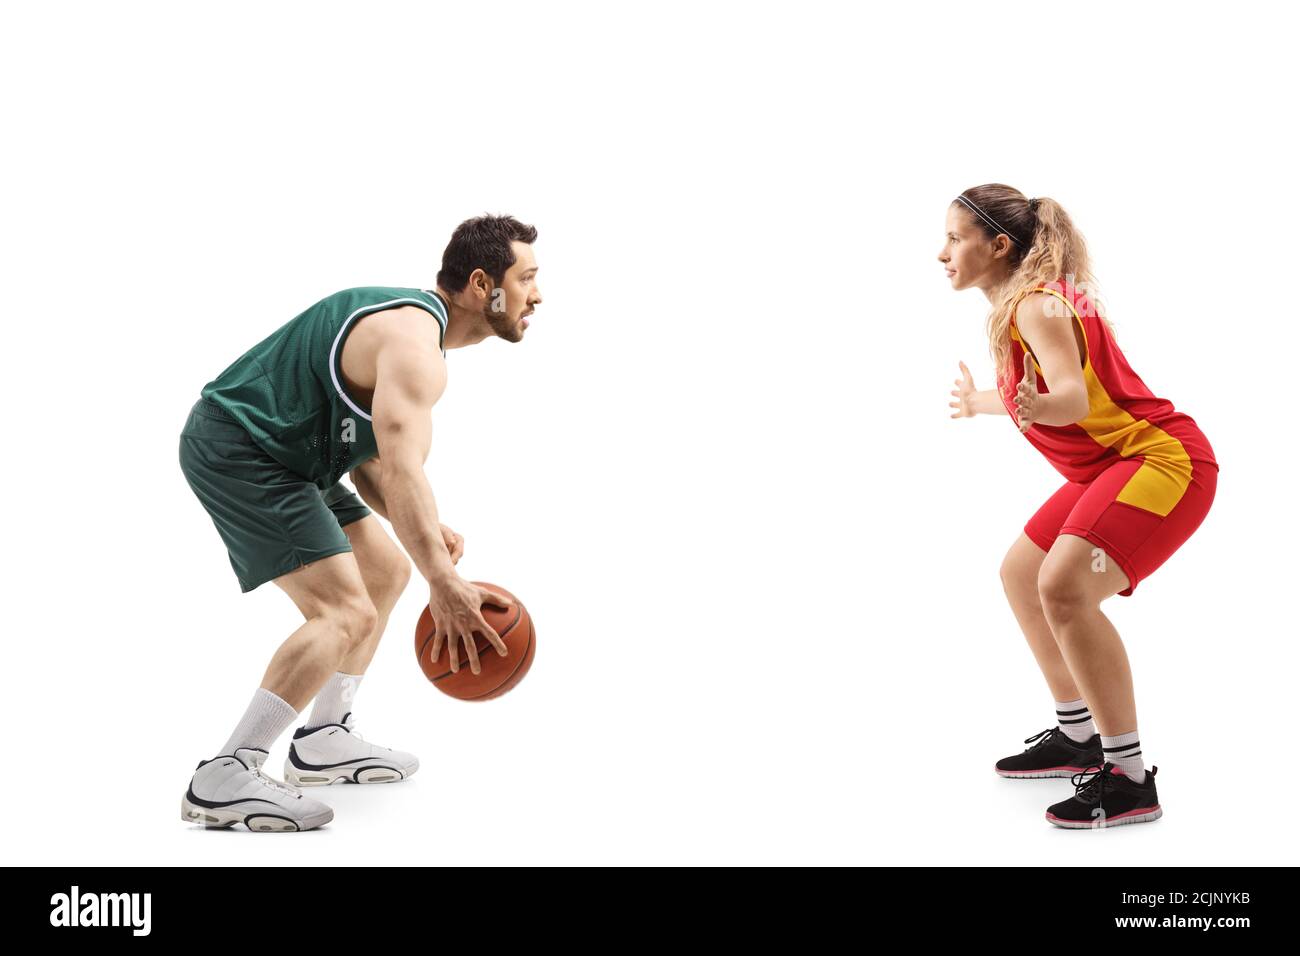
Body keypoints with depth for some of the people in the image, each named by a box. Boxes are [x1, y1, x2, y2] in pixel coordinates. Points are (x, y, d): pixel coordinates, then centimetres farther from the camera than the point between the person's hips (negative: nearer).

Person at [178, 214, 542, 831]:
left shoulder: (413, 323, 13)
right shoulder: (415, 347, -21)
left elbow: (370, 454, 12)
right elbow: (402, 473, -33)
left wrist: (427, 534, -2)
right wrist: (444, 585, -36)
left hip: (270, 450, 11)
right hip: (234, 450, -11)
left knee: (386, 572, 16)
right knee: (346, 613, -20)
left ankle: (323, 740, 22)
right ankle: (224, 780, -17)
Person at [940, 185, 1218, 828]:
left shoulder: (1035, 304, -18)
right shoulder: (1018, 303, 10)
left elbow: (1074, 397, -32)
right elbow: (1046, 394, 19)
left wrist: (1036, 405, -53)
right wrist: (980, 403, 34)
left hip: (1163, 458, -11)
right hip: (1111, 466, 11)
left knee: (1064, 588, -29)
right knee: (1021, 576, 18)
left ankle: (1130, 780, -17)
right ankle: (1077, 737, 29)